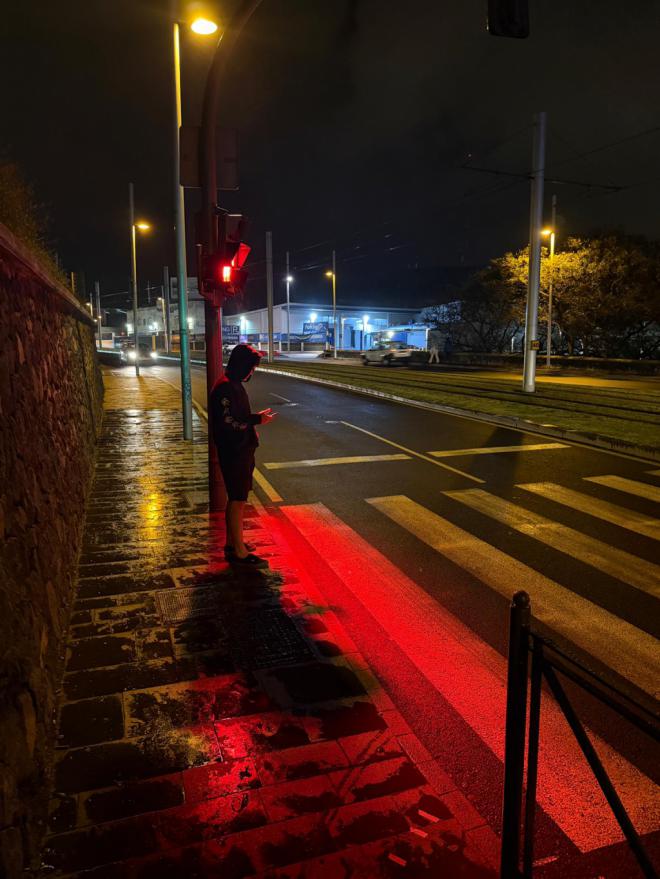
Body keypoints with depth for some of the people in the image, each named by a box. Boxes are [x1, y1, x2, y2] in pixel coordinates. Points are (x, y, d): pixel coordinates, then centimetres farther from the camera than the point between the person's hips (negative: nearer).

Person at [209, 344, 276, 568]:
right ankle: (240, 552, 5)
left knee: (235, 498, 17)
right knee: (237, 500, -3)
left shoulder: (234, 385, 12)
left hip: (241, 451, 10)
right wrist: (257, 419, -19)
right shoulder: (225, 388, -19)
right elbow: (228, 423, -24)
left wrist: (253, 423, 11)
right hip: (233, 453, -10)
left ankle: (232, 543, 30)